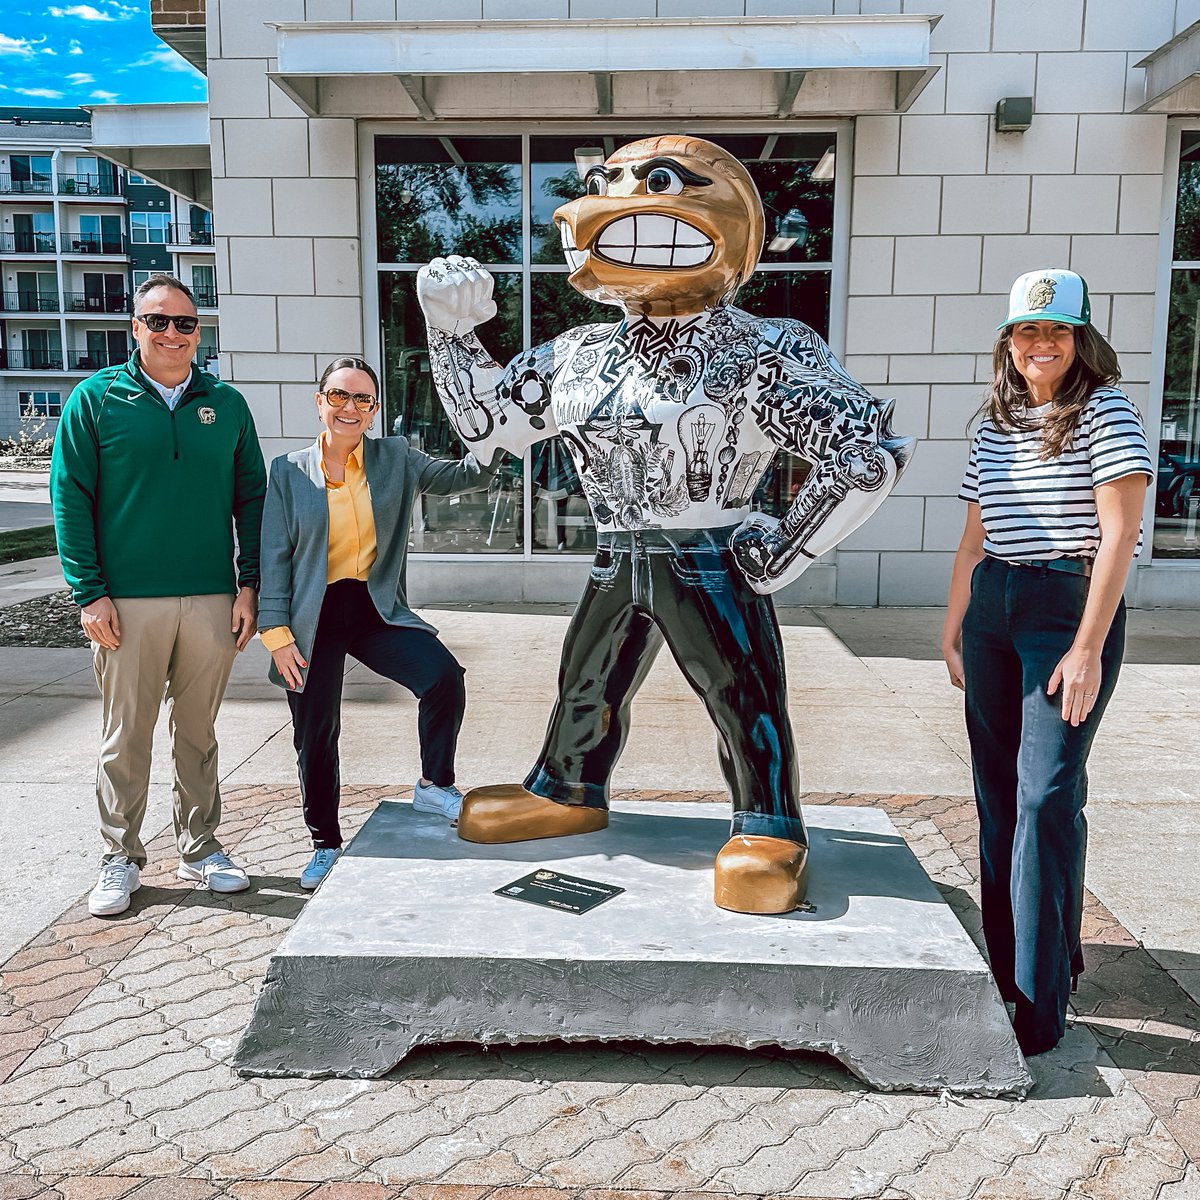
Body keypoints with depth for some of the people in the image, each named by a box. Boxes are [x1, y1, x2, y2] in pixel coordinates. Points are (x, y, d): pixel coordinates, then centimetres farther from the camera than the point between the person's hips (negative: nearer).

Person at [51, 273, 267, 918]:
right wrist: (89, 592, -8)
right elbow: (70, 498, -1)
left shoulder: (226, 404, 8)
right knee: (126, 735, 6)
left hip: (211, 599, 2)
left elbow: (251, 498, 10)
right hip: (127, 600, -2)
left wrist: (250, 584, 2)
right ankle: (120, 858, 21)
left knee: (198, 730, 12)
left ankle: (199, 848, 25)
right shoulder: (96, 399, 2)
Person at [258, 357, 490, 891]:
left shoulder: (395, 459, 4)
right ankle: (326, 845, 29)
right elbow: (275, 558, -1)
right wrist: (277, 633, -7)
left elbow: (458, 476, -2)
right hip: (315, 619, 0)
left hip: (377, 610, 1)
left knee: (445, 676, -22)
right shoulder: (289, 471, 0)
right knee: (315, 737, 7)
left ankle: (434, 785, 3)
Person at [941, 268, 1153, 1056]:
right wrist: (953, 629, 13)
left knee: (1045, 796, -10)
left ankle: (1040, 1003, -2)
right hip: (993, 612, 6)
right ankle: (1008, 959, 25)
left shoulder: (1106, 411, -4)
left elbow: (1119, 533, -11)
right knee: (997, 792, 9)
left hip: (1070, 608, -6)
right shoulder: (994, 427, 14)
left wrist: (1088, 647, -17)